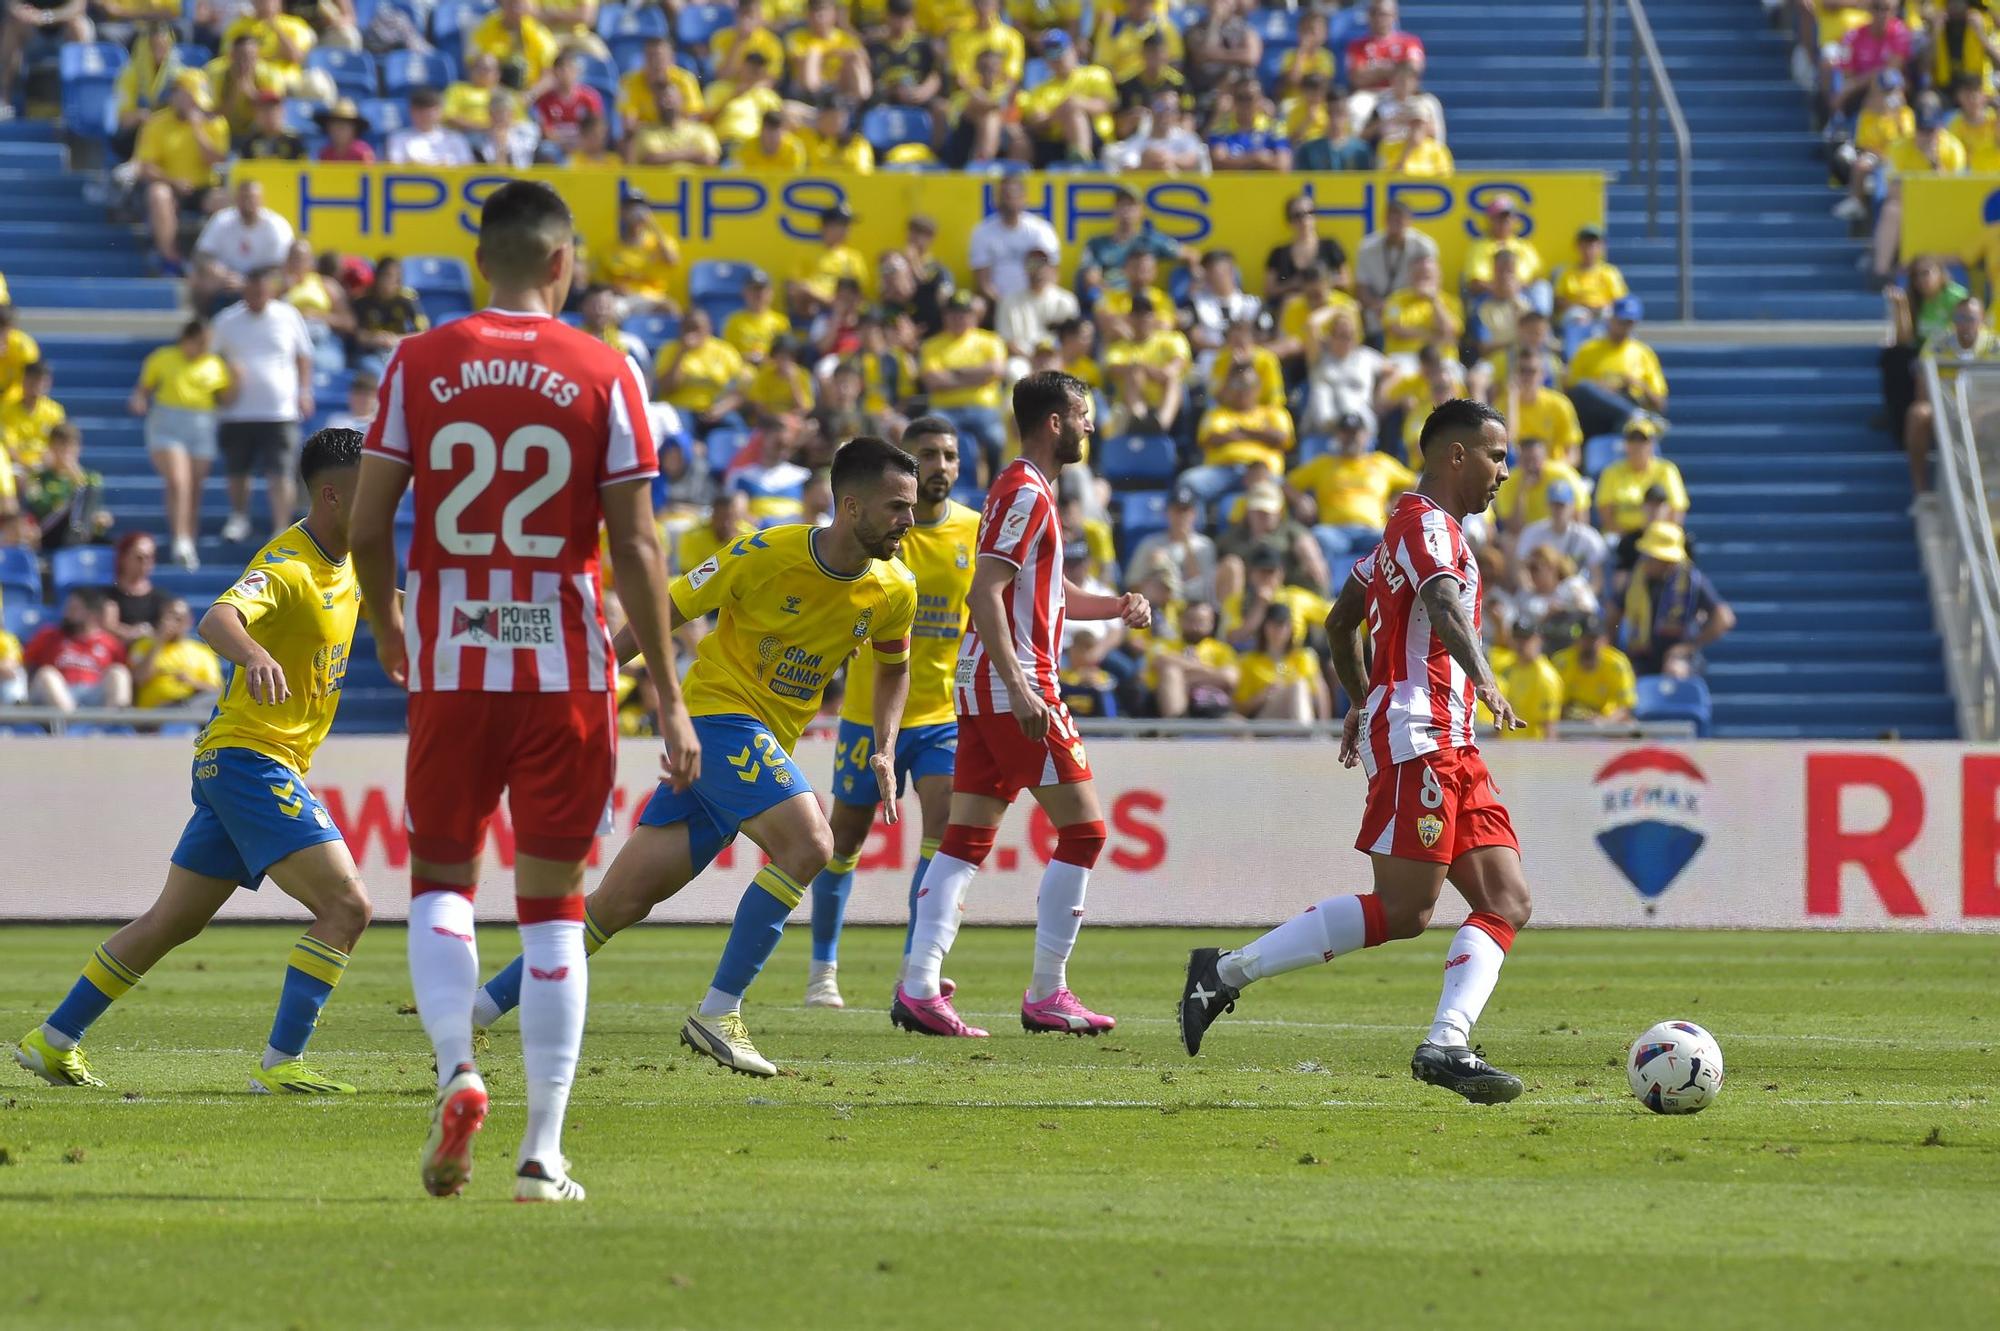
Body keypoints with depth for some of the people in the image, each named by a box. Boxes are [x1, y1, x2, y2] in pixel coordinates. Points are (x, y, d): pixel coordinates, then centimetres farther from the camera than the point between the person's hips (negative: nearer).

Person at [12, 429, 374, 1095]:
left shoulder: (345, 563, 10)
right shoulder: (288, 565, -19)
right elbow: (217, 619, -38)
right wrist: (255, 657, -59)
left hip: (233, 765, 10)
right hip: (250, 758, -10)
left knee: (171, 921, 16)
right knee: (346, 905, -17)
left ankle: (52, 1041, 23)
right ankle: (281, 1064, -17)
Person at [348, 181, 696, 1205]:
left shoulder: (417, 365, 0)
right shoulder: (604, 375, -3)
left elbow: (367, 525, 0)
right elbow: (635, 548, -5)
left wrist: (386, 625, 20)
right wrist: (667, 696, 0)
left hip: (449, 663, 1)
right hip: (566, 669, 0)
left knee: (441, 880, 15)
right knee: (552, 903, 7)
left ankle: (456, 1068, -11)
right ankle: (542, 1152, 4)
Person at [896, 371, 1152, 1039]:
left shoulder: (1027, 491, 20)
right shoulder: (1026, 493, -11)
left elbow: (1052, 593, 31)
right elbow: (984, 591, -21)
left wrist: (1116, 606, 14)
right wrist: (1020, 688, -27)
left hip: (984, 685, 10)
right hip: (1013, 682, -10)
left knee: (966, 839, 4)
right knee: (1083, 828, -5)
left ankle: (920, 986, -4)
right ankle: (1046, 995, -3)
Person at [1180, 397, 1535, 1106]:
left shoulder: (1410, 524, 23)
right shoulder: (1427, 523, -8)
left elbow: (1341, 620, 32)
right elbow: (1444, 603, -30)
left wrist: (1362, 703, 42)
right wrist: (1483, 678, -45)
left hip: (1450, 748, 10)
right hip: (1415, 735, -10)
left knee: (1507, 902, -1)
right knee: (1403, 909, -15)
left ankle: (1445, 1047, -12)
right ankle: (1228, 971, -8)